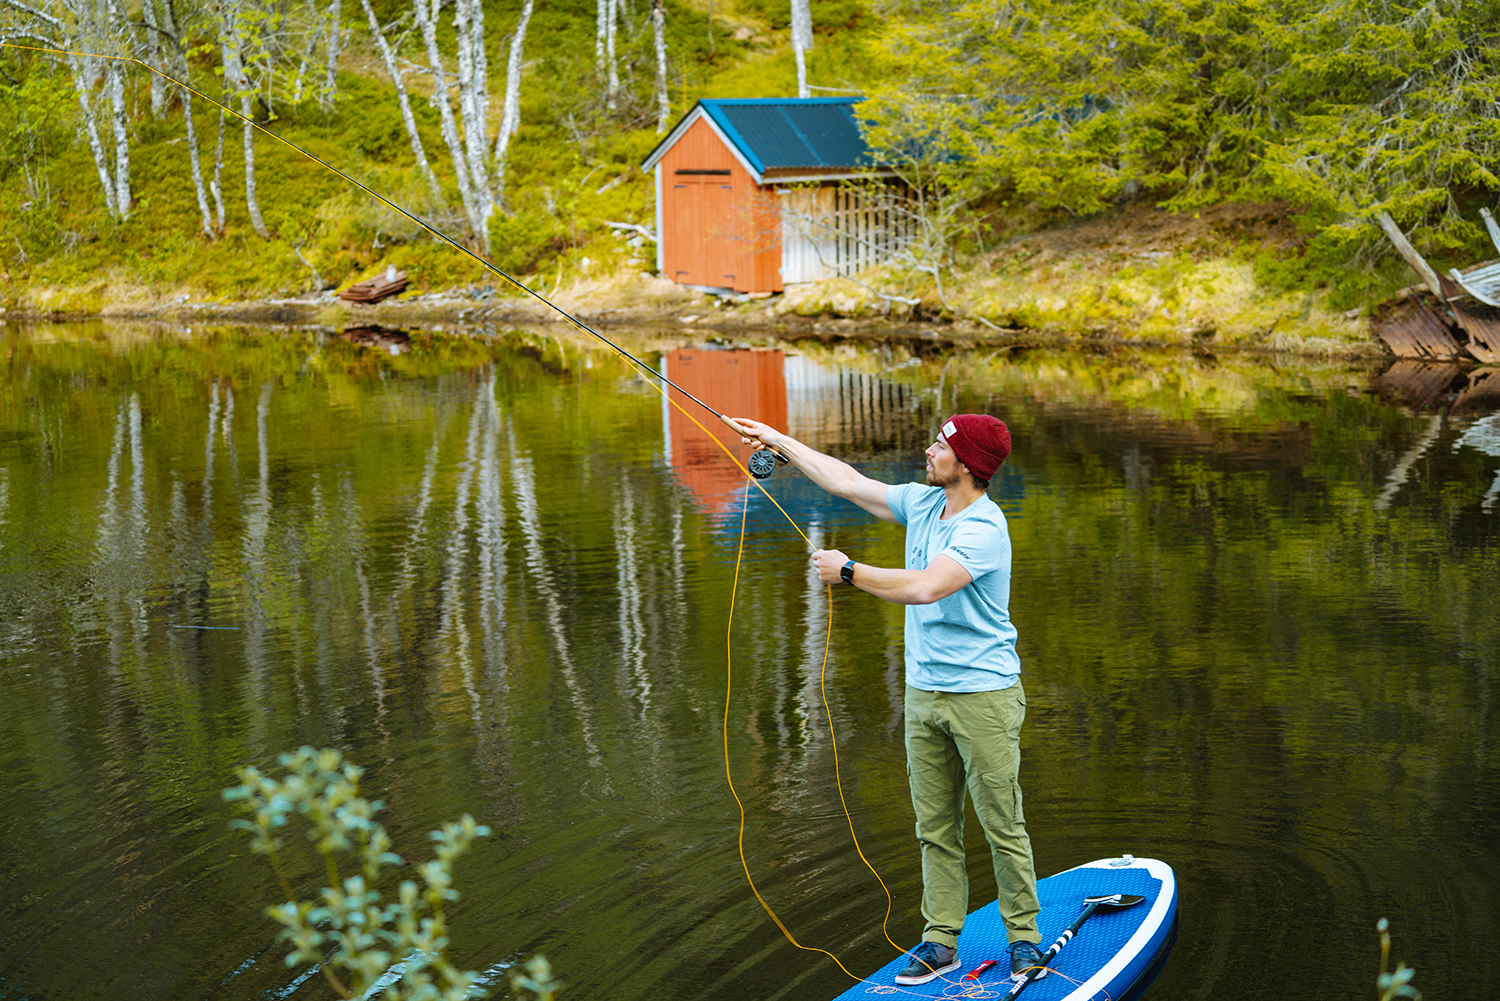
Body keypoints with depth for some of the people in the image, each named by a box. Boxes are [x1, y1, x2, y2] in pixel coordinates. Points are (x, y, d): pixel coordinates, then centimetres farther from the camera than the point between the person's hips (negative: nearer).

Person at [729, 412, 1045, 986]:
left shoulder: (983, 529, -19)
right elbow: (848, 482, 17)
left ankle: (1023, 936, 13)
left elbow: (924, 588, -31)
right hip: (924, 694, 8)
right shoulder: (922, 503, 6)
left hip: (983, 696, -8)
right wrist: (780, 441, 21)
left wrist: (848, 571, -20)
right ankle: (941, 940, 15)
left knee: (1002, 826, 0)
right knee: (934, 827, 9)